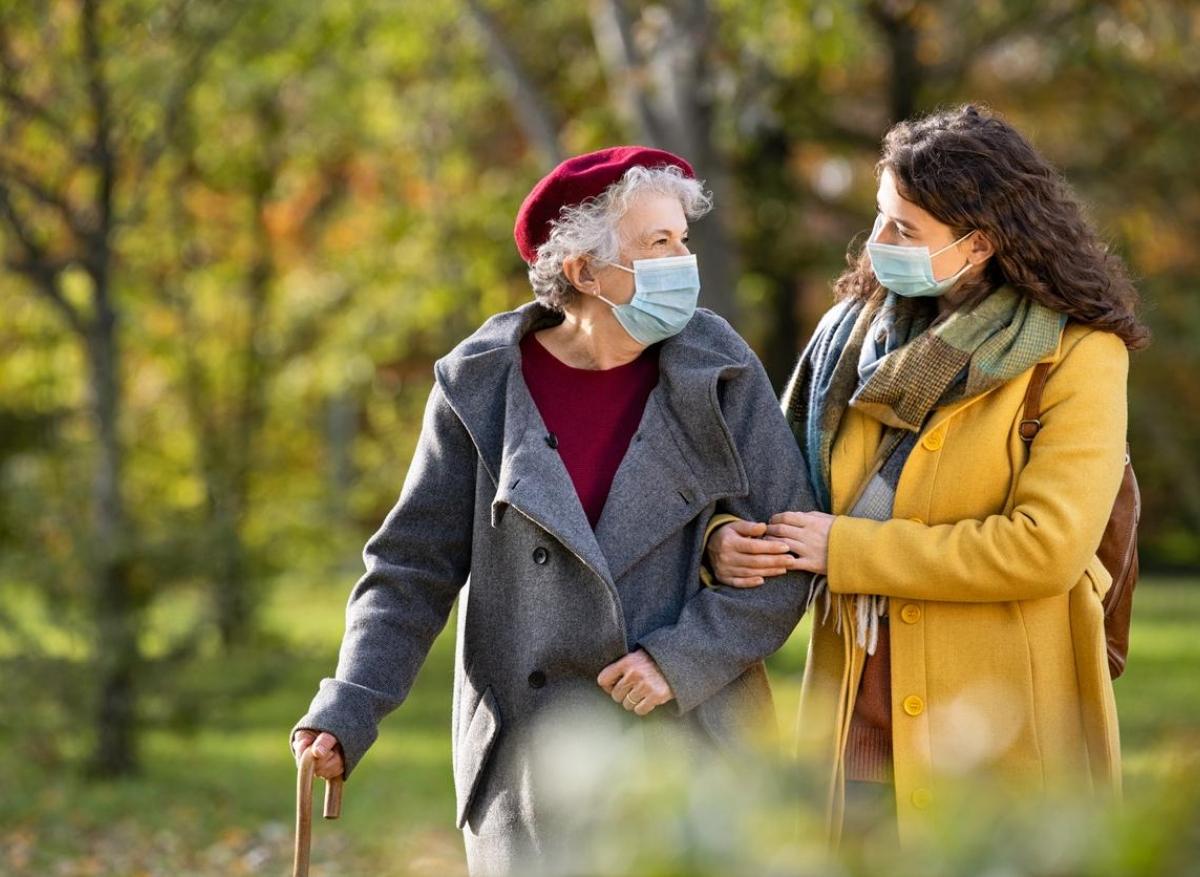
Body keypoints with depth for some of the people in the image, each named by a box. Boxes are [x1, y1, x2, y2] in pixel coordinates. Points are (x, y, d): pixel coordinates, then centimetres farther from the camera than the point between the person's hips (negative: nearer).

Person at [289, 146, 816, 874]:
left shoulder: (720, 373, -1)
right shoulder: (482, 386, -2)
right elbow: (414, 568, 0)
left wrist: (680, 659, -13)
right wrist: (346, 714, -11)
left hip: (690, 751, 0)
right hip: (533, 760, 0)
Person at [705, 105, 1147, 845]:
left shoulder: (1076, 356, -8)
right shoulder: (854, 330, 8)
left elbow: (1046, 546, -18)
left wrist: (847, 548, -15)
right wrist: (725, 536, -7)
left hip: (1002, 725, -4)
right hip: (856, 717, 4)